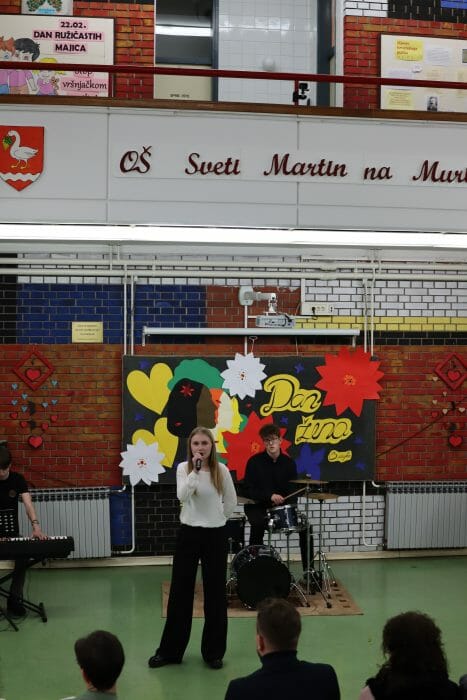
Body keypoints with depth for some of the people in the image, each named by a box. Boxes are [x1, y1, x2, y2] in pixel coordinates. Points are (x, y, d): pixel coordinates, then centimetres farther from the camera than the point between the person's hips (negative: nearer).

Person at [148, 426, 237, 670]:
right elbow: (182, 497, -22)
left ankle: (213, 651, 21)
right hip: (188, 534, 0)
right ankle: (170, 650, 19)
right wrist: (195, 470, -29)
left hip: (216, 535, 0)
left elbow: (231, 503, 10)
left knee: (215, 593, 7)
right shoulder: (183, 468, -5)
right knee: (180, 592, 6)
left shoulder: (222, 471, -3)